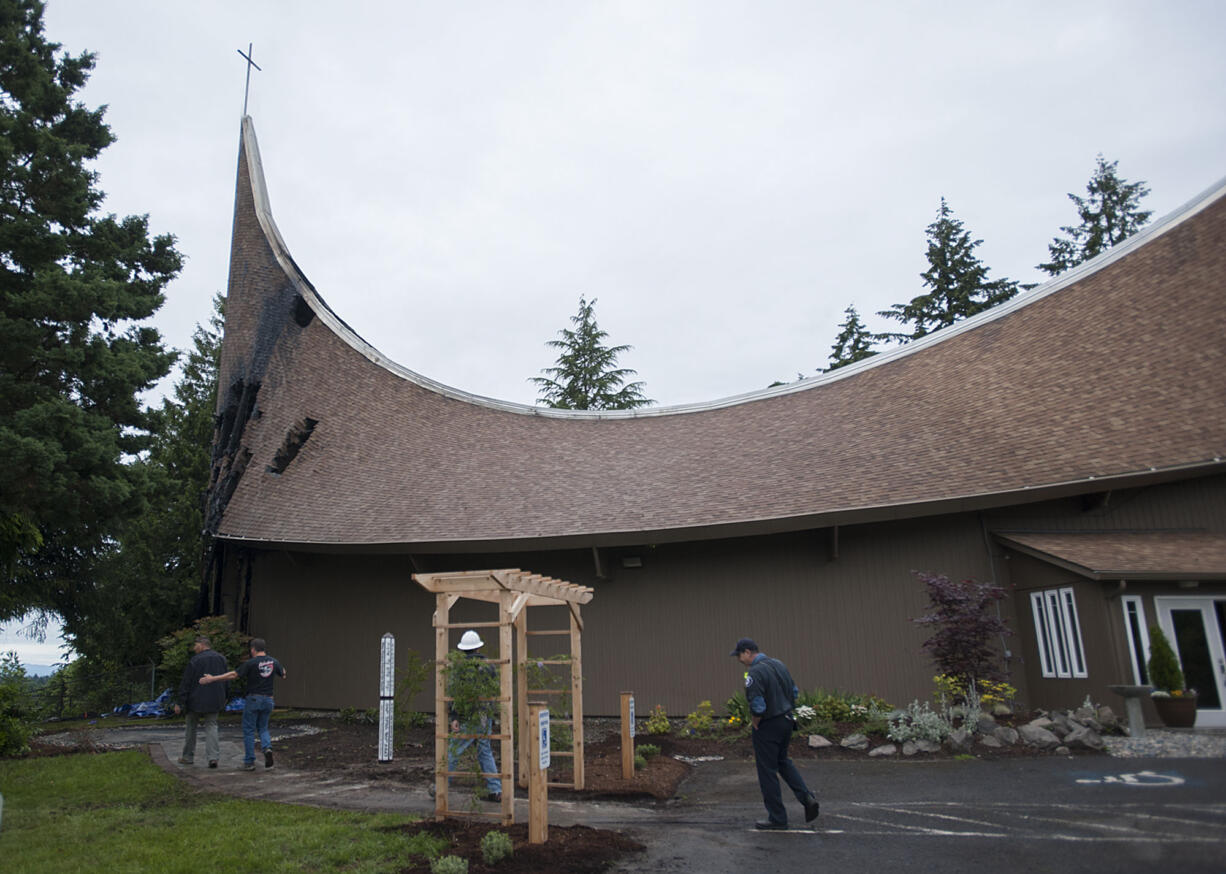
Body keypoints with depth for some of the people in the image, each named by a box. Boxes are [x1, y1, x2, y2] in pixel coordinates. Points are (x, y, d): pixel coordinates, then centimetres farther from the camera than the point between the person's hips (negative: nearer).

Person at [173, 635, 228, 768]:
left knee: (190, 727, 15)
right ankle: (213, 757, -7)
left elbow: (185, 684, -12)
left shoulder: (195, 660, -13)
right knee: (211, 726, 7)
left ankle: (188, 756, 24)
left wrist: (180, 703, -6)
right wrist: (222, 701, 19)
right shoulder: (221, 659, 5)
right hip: (214, 701, 4)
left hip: (196, 701, -4)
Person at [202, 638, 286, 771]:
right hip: (268, 700, 4)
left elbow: (233, 675, -11)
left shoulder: (251, 663, -10)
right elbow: (283, 676, 17)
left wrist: (212, 679, -4)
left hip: (253, 699, -4)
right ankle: (267, 747, -11)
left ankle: (249, 762, 8)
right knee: (263, 728, 17)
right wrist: (283, 671, 40)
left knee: (249, 730, 7)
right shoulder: (274, 662, 3)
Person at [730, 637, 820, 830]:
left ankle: (777, 818, 14)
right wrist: (786, 711, 16)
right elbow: (794, 692, 13)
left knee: (767, 771, 5)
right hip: (787, 720, 8)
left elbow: (757, 707, -26)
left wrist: (756, 724, -8)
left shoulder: (754, 673, -22)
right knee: (783, 760, 26)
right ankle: (807, 797, 12)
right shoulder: (778, 664, 6)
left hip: (767, 727, -8)